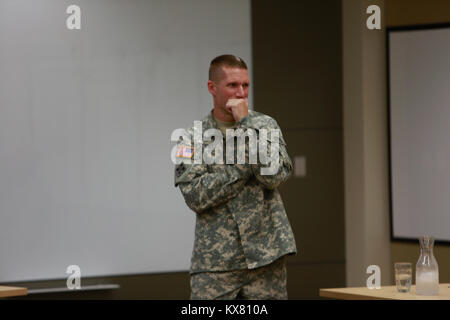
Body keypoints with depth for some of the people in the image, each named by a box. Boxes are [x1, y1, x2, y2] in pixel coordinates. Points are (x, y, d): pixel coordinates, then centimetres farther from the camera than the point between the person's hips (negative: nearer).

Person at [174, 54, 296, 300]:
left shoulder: (265, 125, 5)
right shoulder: (192, 137, 2)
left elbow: (277, 175, -11)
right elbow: (195, 195, -11)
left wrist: (246, 123, -12)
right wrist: (246, 163, -14)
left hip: (265, 258, 1)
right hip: (214, 262, -1)